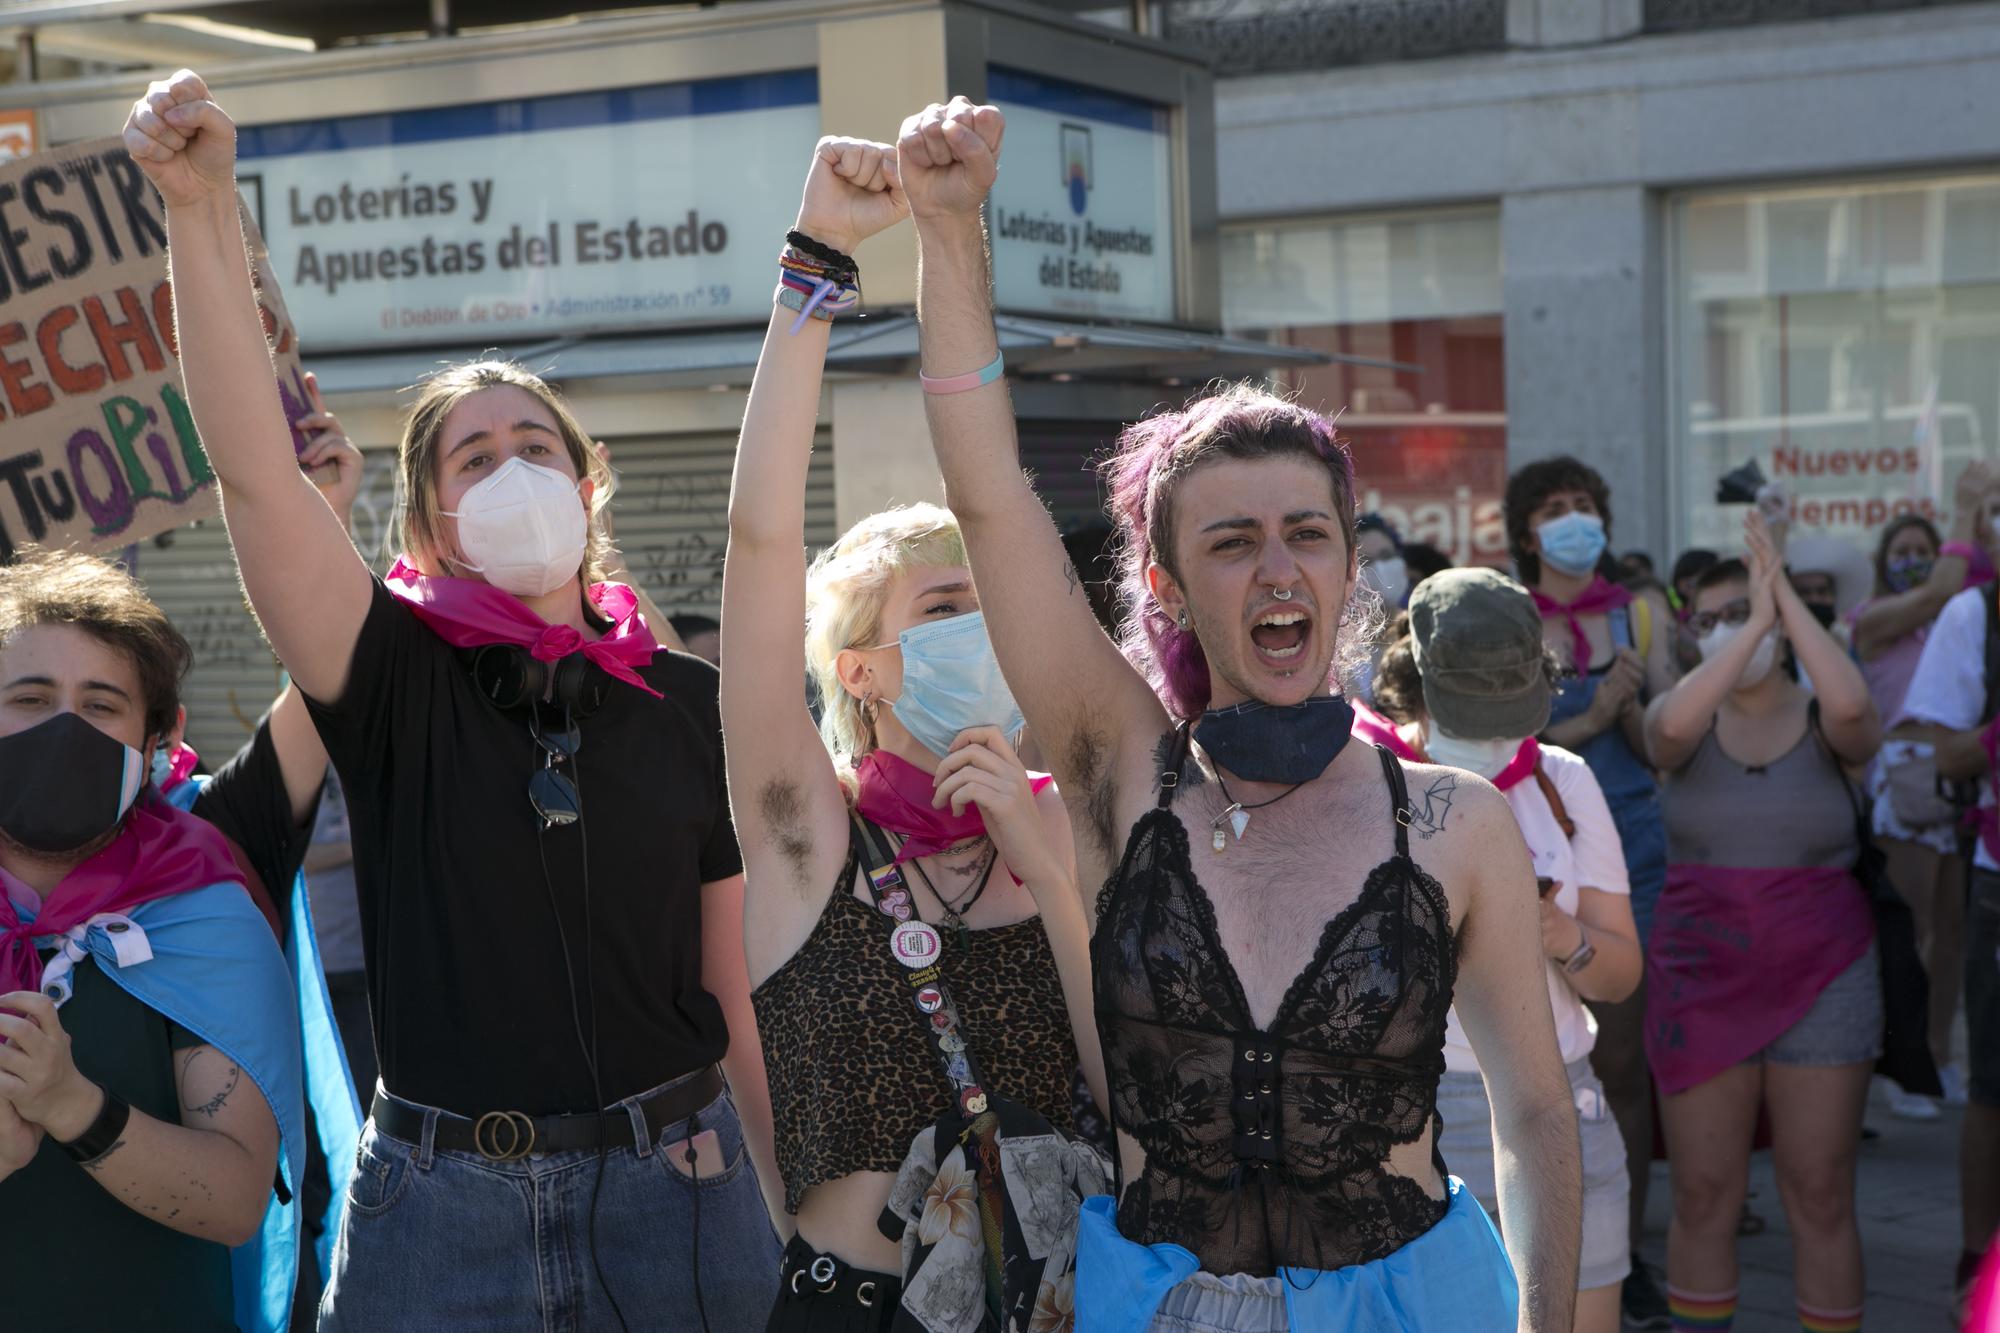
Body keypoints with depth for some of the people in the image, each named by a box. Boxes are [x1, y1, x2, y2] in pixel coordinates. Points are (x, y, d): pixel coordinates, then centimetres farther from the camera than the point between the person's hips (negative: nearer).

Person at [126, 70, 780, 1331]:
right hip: (442, 1202, -1)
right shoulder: (398, 675, -2)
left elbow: (741, 983, 6)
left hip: (672, 1189, 1)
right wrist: (202, 209, -24)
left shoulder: (690, 702, 3)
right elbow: (255, 465, -15)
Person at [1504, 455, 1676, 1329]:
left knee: (1621, 1062, 3)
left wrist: (1631, 707, -16)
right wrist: (1593, 718, -17)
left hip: (1630, 854, 1)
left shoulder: (1641, 615, 6)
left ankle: (1627, 1255, 13)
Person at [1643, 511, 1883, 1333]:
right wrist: (1754, 624, -21)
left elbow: (1852, 703, -26)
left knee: (1821, 1200, 3)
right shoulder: (1686, 724, 2)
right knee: (1703, 1200, 6)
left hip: (1822, 980, -1)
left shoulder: (1826, 728, -1)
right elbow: (1672, 724, -24)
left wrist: (1785, 597, -19)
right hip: (1700, 982, 1)